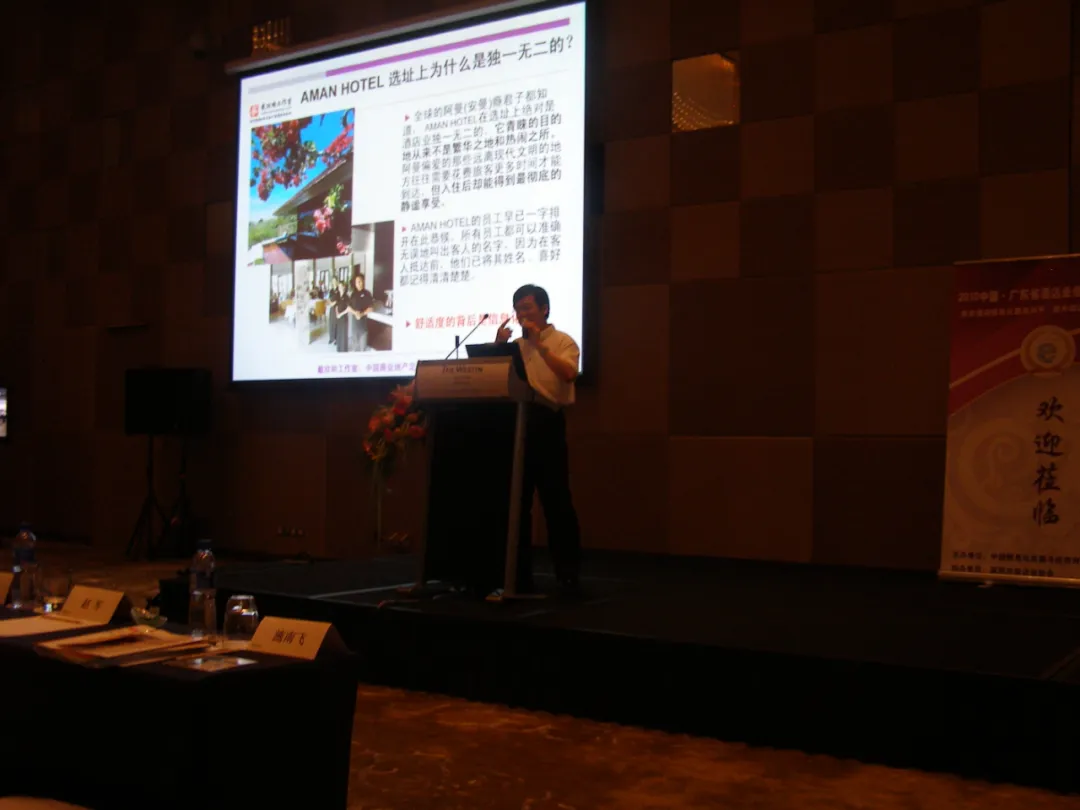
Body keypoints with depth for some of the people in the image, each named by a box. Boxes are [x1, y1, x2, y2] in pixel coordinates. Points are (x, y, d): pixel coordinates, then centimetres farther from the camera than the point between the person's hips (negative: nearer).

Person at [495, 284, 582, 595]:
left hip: (547, 425, -5)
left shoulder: (562, 341, 1)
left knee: (556, 501, -5)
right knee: (517, 501, 7)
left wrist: (539, 343, -19)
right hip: (516, 425, 5)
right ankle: (519, 572, 15)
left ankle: (568, 574, 2)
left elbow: (569, 373, -18)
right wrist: (498, 346, -2)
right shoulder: (514, 346, 16)